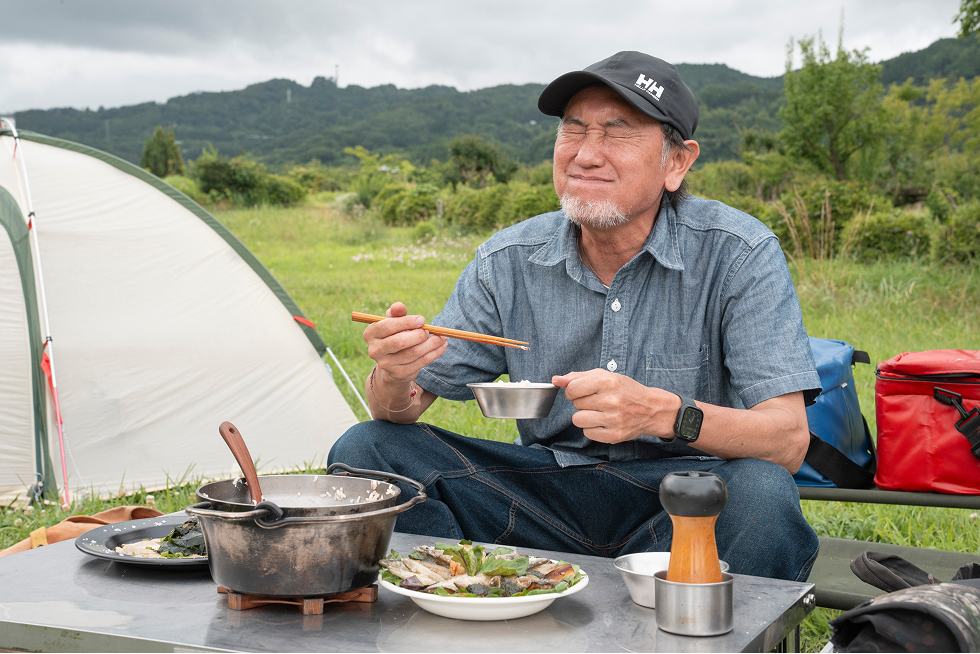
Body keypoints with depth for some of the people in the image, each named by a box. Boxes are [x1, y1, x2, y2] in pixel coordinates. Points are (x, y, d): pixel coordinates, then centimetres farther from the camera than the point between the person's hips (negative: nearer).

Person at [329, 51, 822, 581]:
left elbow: (788, 440, -19)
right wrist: (394, 376, -24)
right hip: (549, 492, 3)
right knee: (366, 450, -12)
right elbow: (406, 406, 3)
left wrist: (663, 413, -38)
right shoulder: (508, 262, -2)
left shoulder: (738, 254, -12)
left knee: (762, 494, -36)